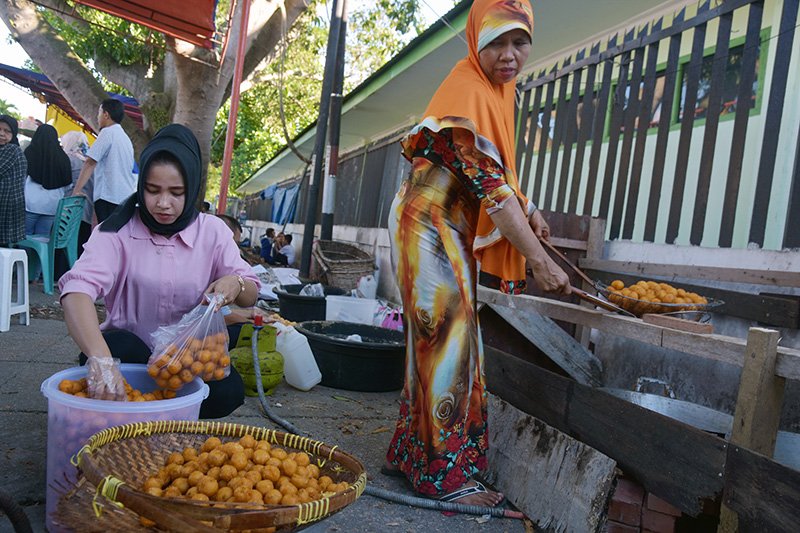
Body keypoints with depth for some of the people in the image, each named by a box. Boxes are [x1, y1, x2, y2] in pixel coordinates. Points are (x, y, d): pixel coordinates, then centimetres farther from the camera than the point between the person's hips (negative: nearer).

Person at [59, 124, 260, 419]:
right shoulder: (117, 232, -11)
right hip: (127, 350, -1)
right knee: (115, 347, -34)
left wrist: (236, 283, -28)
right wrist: (101, 358, -48)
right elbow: (78, 288, -29)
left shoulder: (212, 231, -4)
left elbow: (251, 295, -2)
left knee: (229, 391, -26)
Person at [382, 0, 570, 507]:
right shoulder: (468, 94, -19)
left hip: (454, 232, 9)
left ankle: (410, 454, 23)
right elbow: (491, 189, -24)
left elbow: (495, 173, 20)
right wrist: (541, 261, -20)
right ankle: (446, 475, 6)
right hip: (432, 229, -9)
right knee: (450, 344, -6)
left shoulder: (493, 87, 11)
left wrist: (527, 209, 4)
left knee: (438, 344, 11)